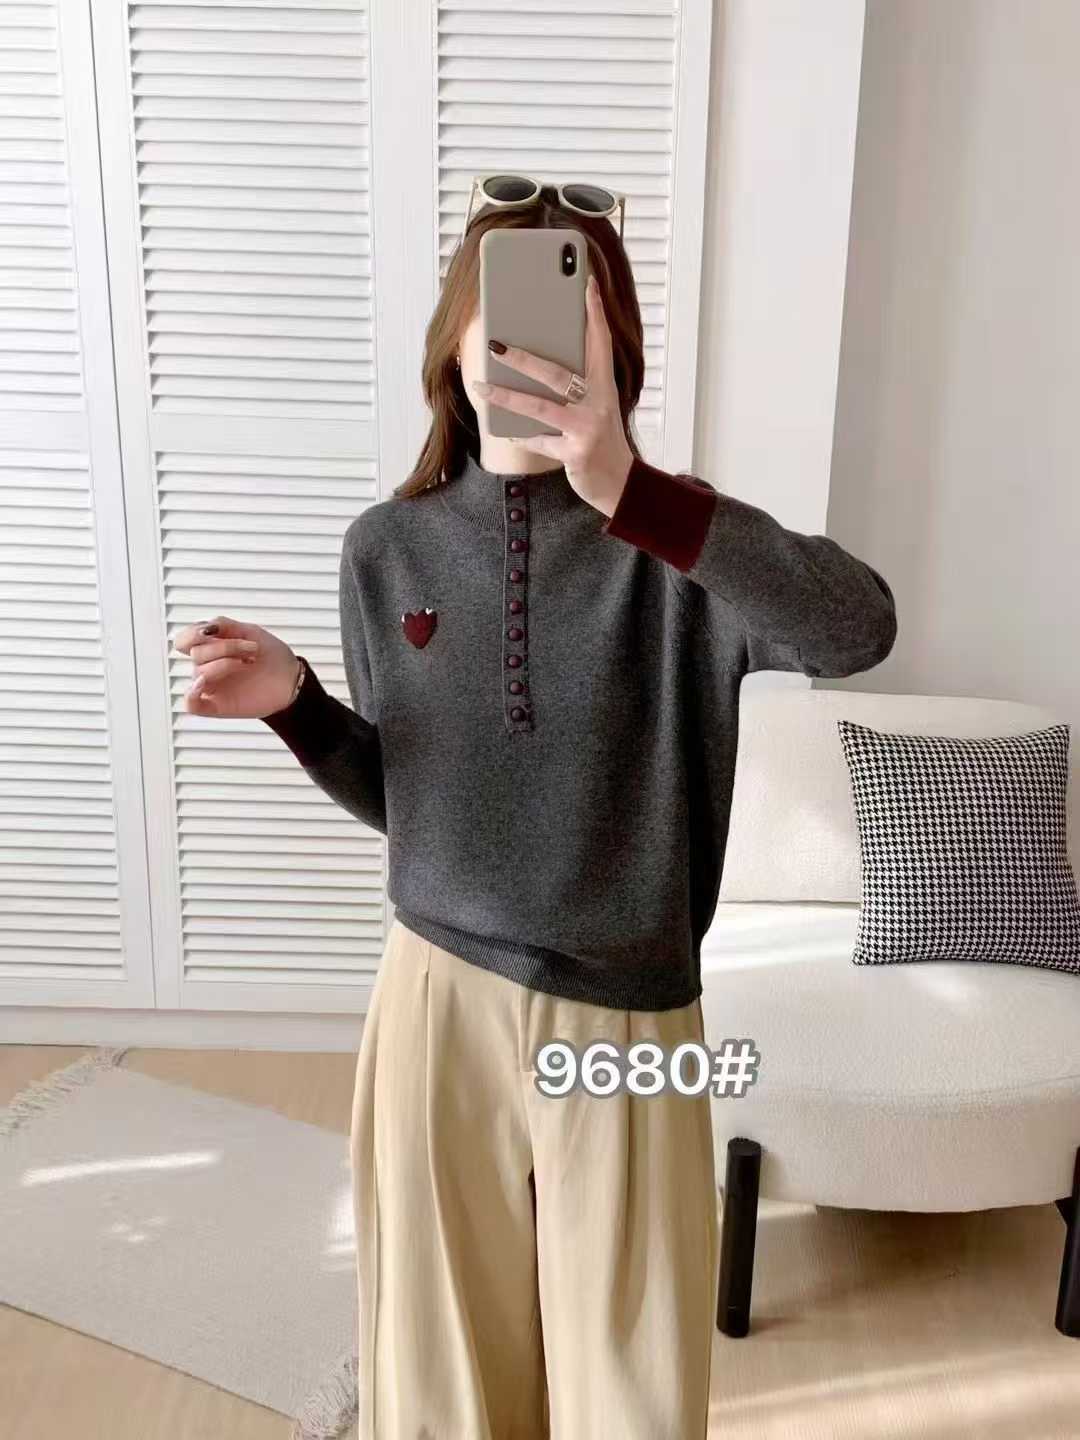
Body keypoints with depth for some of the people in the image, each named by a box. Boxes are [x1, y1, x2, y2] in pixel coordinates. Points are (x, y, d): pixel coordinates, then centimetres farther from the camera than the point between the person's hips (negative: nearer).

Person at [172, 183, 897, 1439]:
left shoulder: (676, 541, -10)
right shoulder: (389, 547, -1)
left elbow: (859, 629, -31)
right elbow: (395, 797, 7)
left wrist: (632, 497, -40)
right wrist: (296, 703, -10)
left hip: (625, 1019, -1)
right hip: (438, 996, 2)